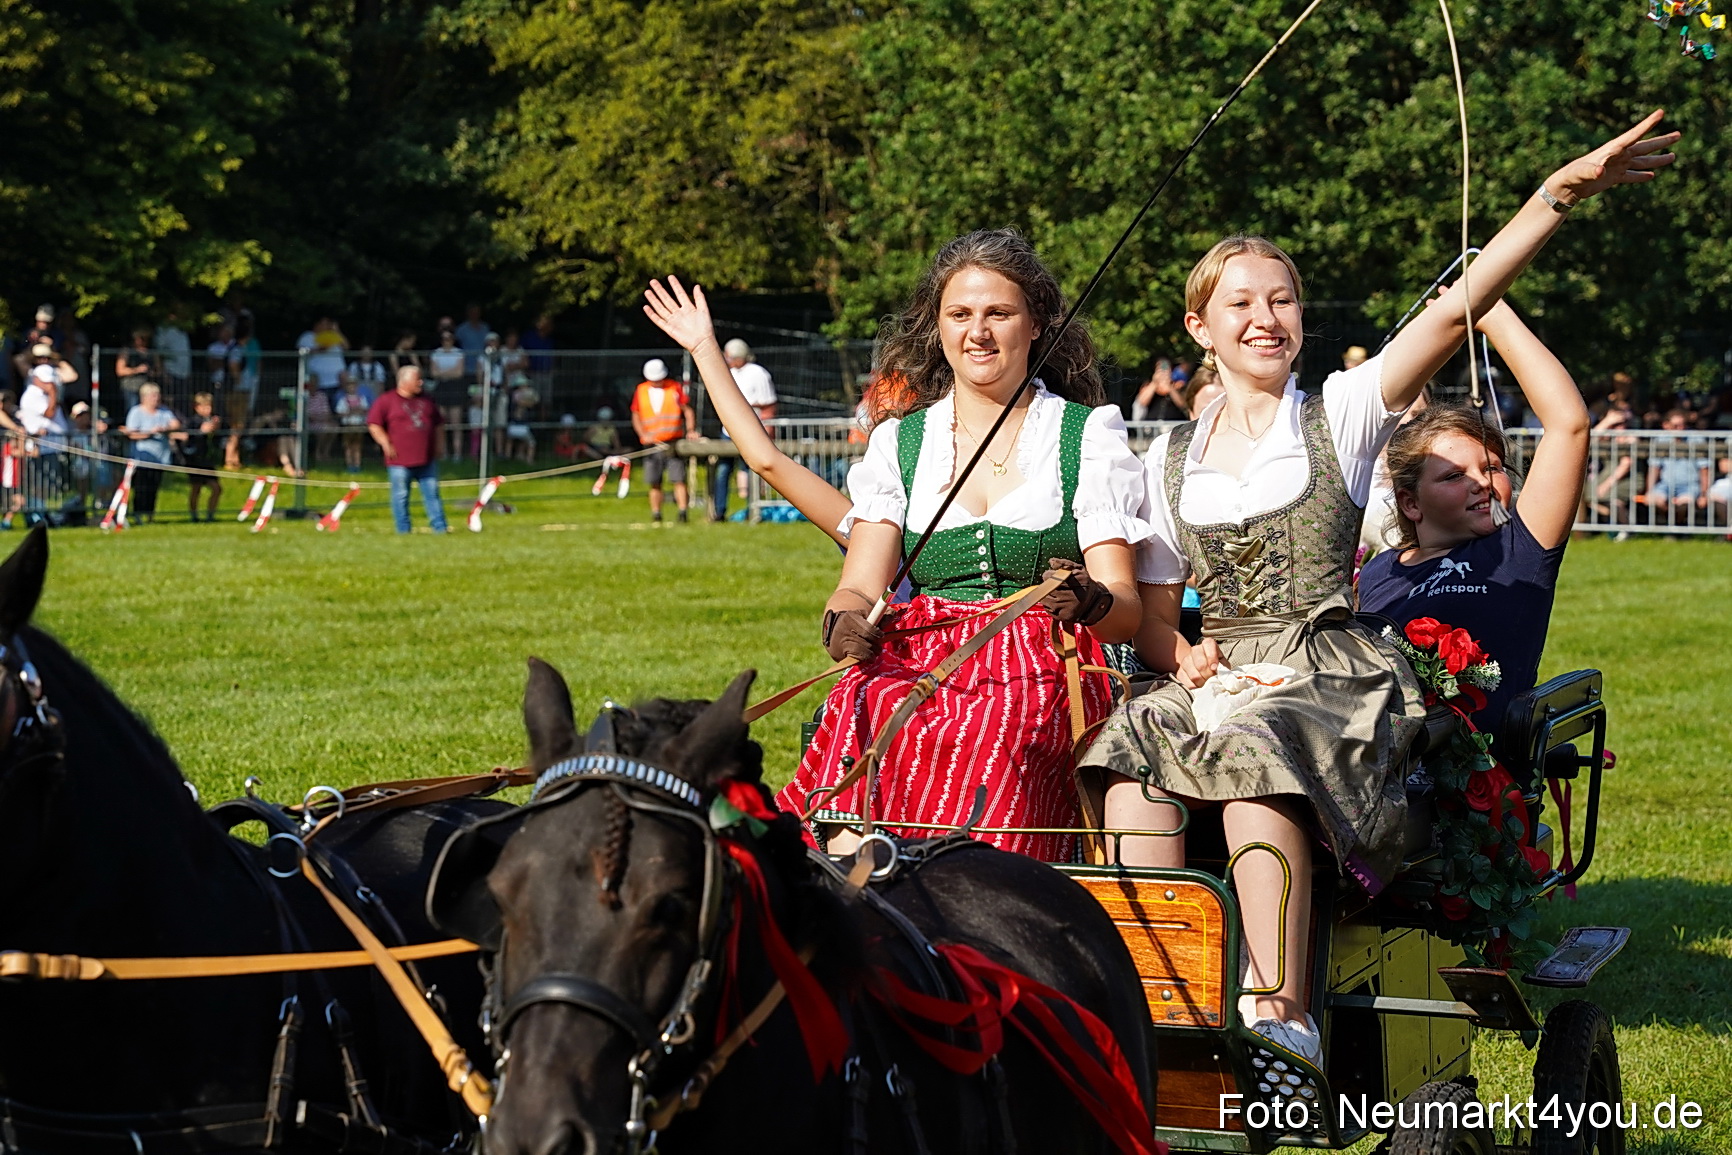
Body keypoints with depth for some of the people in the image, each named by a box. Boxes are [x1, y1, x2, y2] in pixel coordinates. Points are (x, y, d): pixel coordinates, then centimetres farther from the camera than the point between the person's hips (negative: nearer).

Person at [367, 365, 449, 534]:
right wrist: (386, 444, -12)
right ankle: (403, 530, 6)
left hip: (427, 460, 5)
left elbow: (437, 423, 25)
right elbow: (373, 425, -5)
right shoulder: (387, 401, -3)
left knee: (432, 493, 4)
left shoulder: (426, 401, 15)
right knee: (401, 496, 0)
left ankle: (440, 527, 7)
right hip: (400, 460, -5)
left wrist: (437, 447, 18)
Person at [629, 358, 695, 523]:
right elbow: (636, 416, 11)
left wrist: (691, 430, -10)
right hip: (652, 444, 2)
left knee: (679, 478, -9)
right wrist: (643, 435, -5)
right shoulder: (641, 391, 11)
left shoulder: (675, 388, 7)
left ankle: (683, 512, -8)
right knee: (654, 482, 3)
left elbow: (688, 410, 6)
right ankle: (655, 514, 10)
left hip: (674, 443, -2)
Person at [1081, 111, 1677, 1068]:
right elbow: (1153, 615, 20)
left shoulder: (1340, 416, 8)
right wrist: (1182, 654, -4)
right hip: (1223, 675, 3)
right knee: (1137, 739, -31)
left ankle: (1282, 1014, -44)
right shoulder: (1170, 459, 18)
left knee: (1258, 748, -36)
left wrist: (1559, 194, -13)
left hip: (1331, 674, -3)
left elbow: (1457, 309, -3)